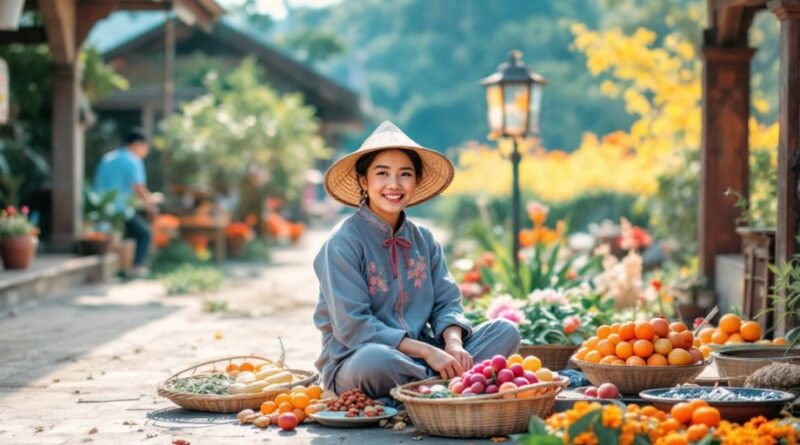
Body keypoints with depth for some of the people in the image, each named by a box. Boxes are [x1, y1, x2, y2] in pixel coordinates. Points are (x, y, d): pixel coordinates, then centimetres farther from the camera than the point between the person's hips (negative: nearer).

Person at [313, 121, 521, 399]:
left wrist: (453, 343, -16)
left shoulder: (424, 239, 10)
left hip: (418, 357, 6)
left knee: (505, 331, -6)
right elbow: (353, 326, -18)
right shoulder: (343, 242, -11)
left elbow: (446, 303, 7)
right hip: (355, 363, -6)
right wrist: (427, 351, -22)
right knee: (375, 360, -40)